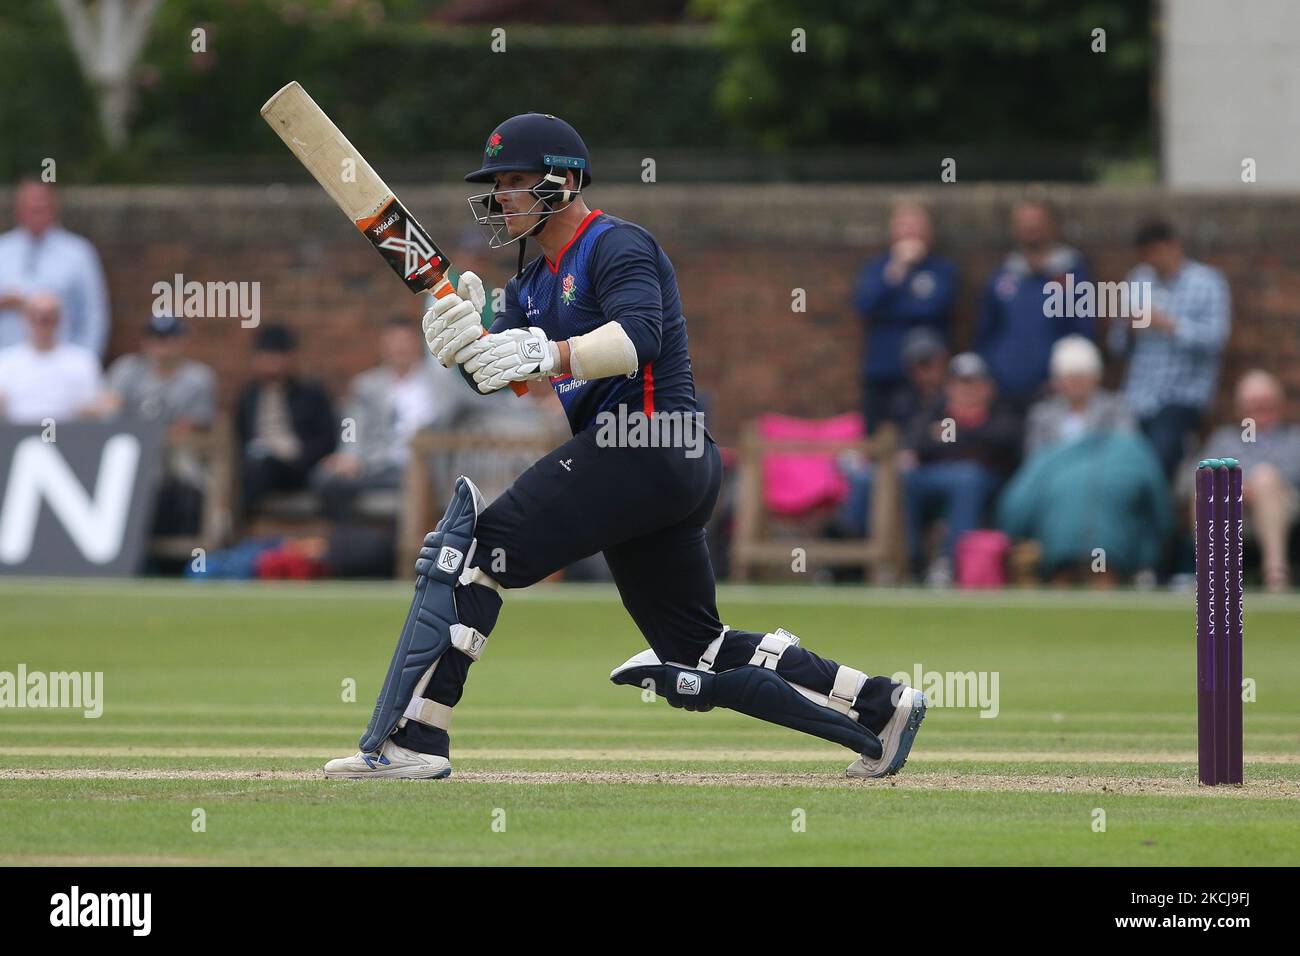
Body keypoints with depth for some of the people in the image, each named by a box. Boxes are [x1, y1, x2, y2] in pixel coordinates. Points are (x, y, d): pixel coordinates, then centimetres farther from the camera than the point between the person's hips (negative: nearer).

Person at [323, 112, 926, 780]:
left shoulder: (616, 245, -4)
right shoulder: (531, 284, 23)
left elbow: (640, 335, -23)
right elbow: (497, 381, 10)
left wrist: (546, 356, -37)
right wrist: (464, 342, -12)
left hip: (647, 442, -10)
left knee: (472, 540, -19)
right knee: (697, 657, 15)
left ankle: (410, 740, -27)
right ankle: (881, 706, 19)